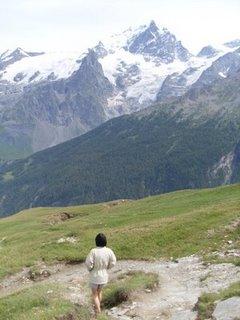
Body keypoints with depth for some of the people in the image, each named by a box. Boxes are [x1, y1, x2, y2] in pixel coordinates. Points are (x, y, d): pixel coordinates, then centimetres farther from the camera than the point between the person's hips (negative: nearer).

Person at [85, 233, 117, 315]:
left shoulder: (93, 251, -24)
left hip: (94, 276, -3)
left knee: (94, 294, 19)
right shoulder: (109, 251, -15)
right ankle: (98, 307, 46)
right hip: (104, 276, 4)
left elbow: (88, 263, -22)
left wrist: (90, 269, 0)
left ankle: (98, 311, 17)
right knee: (99, 292, 29)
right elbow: (113, 263, -8)